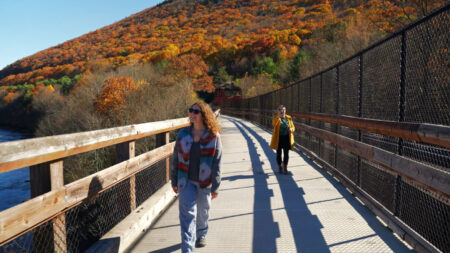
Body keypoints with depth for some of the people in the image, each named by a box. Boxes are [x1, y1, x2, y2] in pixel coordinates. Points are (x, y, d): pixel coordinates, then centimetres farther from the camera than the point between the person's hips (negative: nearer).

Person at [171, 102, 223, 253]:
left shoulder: (214, 137, -8)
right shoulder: (183, 134, -1)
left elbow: (217, 164, -7)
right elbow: (176, 159, 5)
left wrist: (215, 187, -7)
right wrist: (174, 181, 6)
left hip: (204, 182, 0)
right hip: (186, 181, 1)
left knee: (203, 211, 18)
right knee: (187, 214, -5)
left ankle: (201, 235, 45)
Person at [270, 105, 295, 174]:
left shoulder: (288, 118, 5)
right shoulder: (276, 117, -1)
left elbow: (292, 127, 11)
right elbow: (274, 124, -22)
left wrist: (291, 129, -12)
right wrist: (278, 116, -30)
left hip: (286, 138, 1)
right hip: (278, 138, -1)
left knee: (286, 154, 1)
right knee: (279, 153, 8)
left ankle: (285, 168, 12)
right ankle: (279, 167, 23)